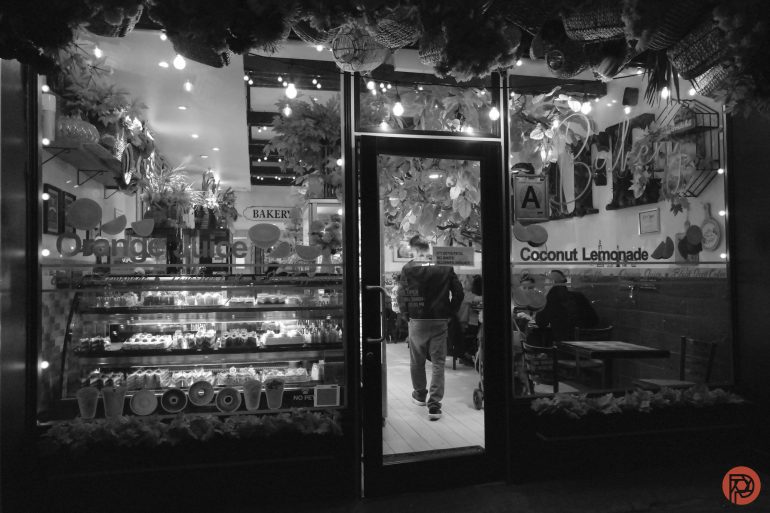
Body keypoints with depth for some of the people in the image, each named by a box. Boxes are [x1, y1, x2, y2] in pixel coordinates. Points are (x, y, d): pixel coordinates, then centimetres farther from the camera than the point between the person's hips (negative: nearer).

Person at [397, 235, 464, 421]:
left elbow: (401, 296, -9)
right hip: (440, 322, 1)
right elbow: (458, 293, -3)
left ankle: (420, 394, 37)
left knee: (417, 361, 19)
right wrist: (450, 313, 7)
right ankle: (434, 404, -1)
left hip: (417, 321, 0)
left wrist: (407, 314, 6)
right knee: (438, 363, 6)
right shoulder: (445, 267, -2)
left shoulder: (408, 268, -7)